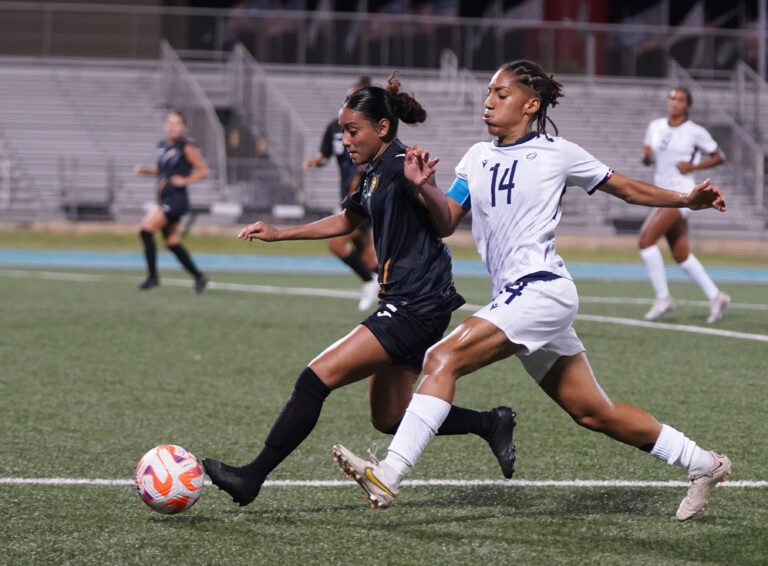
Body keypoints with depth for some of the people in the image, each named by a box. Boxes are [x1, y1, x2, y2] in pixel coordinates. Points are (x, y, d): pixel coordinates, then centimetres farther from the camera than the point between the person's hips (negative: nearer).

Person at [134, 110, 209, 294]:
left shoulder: (187, 147, -7)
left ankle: (153, 276, -11)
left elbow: (203, 171, -4)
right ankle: (198, 276, 21)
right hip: (164, 199, 8)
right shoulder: (162, 146, 13)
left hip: (176, 199, -8)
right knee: (172, 243, 11)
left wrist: (185, 180, -17)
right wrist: (144, 170, 8)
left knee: (146, 229, -18)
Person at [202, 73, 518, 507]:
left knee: (317, 378, -14)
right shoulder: (375, 174, 15)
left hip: (416, 306, -10)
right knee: (389, 419, 15)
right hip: (405, 305, 10)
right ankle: (492, 424, 23)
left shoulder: (400, 164, -13)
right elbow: (347, 221, 33)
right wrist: (279, 234, 30)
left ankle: (253, 477, -11)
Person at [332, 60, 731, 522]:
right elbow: (445, 223, 12)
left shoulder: (557, 154, 2)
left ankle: (390, 475, -25)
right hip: (517, 297, 7)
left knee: (443, 359, -21)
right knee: (594, 413, 11)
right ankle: (703, 464, 24)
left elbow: (627, 189, 12)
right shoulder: (478, 157, 18)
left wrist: (688, 200, 5)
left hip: (542, 289, -7)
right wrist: (426, 187, -6)